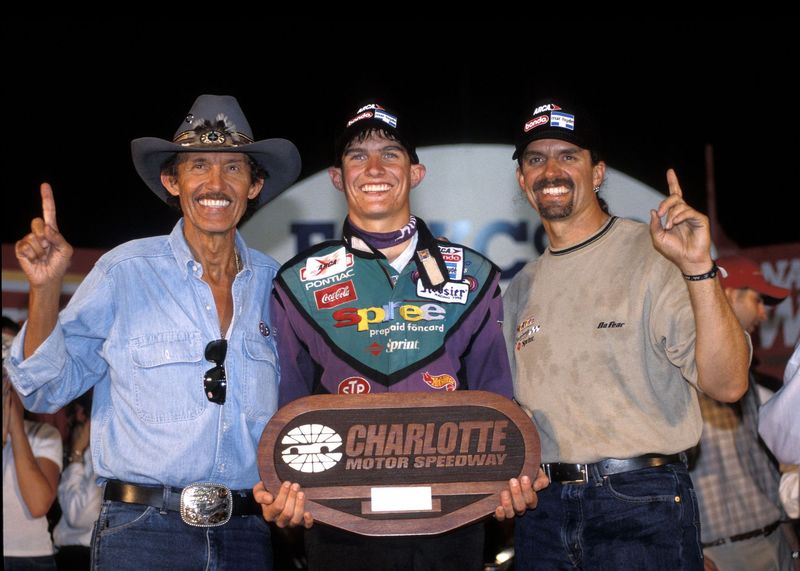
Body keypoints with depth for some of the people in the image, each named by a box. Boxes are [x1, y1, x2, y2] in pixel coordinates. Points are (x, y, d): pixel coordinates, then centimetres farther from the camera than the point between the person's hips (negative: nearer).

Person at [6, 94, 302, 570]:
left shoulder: (274, 284, 5)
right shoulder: (125, 272, -3)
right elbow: (48, 390, -1)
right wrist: (46, 288, -11)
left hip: (250, 531, 3)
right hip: (143, 530, -3)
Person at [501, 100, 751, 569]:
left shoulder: (655, 253, -7)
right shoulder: (521, 289, 12)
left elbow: (727, 384, -16)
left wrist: (699, 270, -26)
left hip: (641, 501, -5)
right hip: (541, 507, 5)